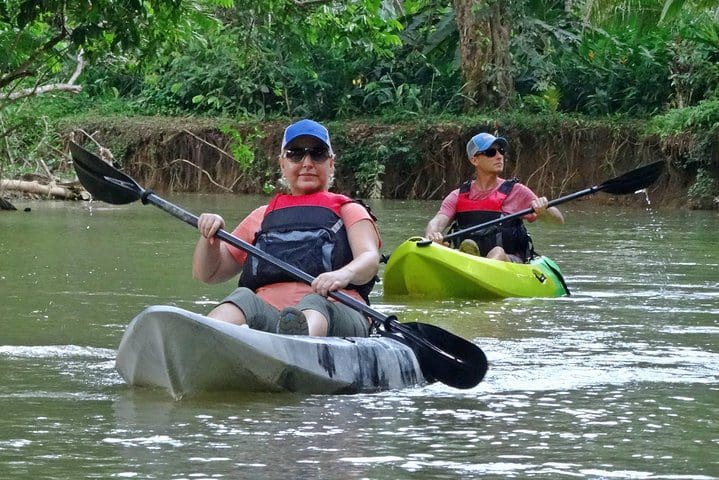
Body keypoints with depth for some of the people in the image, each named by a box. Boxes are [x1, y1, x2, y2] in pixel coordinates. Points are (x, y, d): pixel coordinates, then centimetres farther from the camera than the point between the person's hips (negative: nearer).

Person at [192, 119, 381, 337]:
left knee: (315, 302, -38)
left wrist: (344, 274, -26)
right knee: (243, 298, -32)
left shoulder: (349, 211, 22)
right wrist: (209, 236, 6)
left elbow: (370, 257, 0)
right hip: (267, 320, 2)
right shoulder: (262, 217, 31)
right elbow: (207, 274, 30)